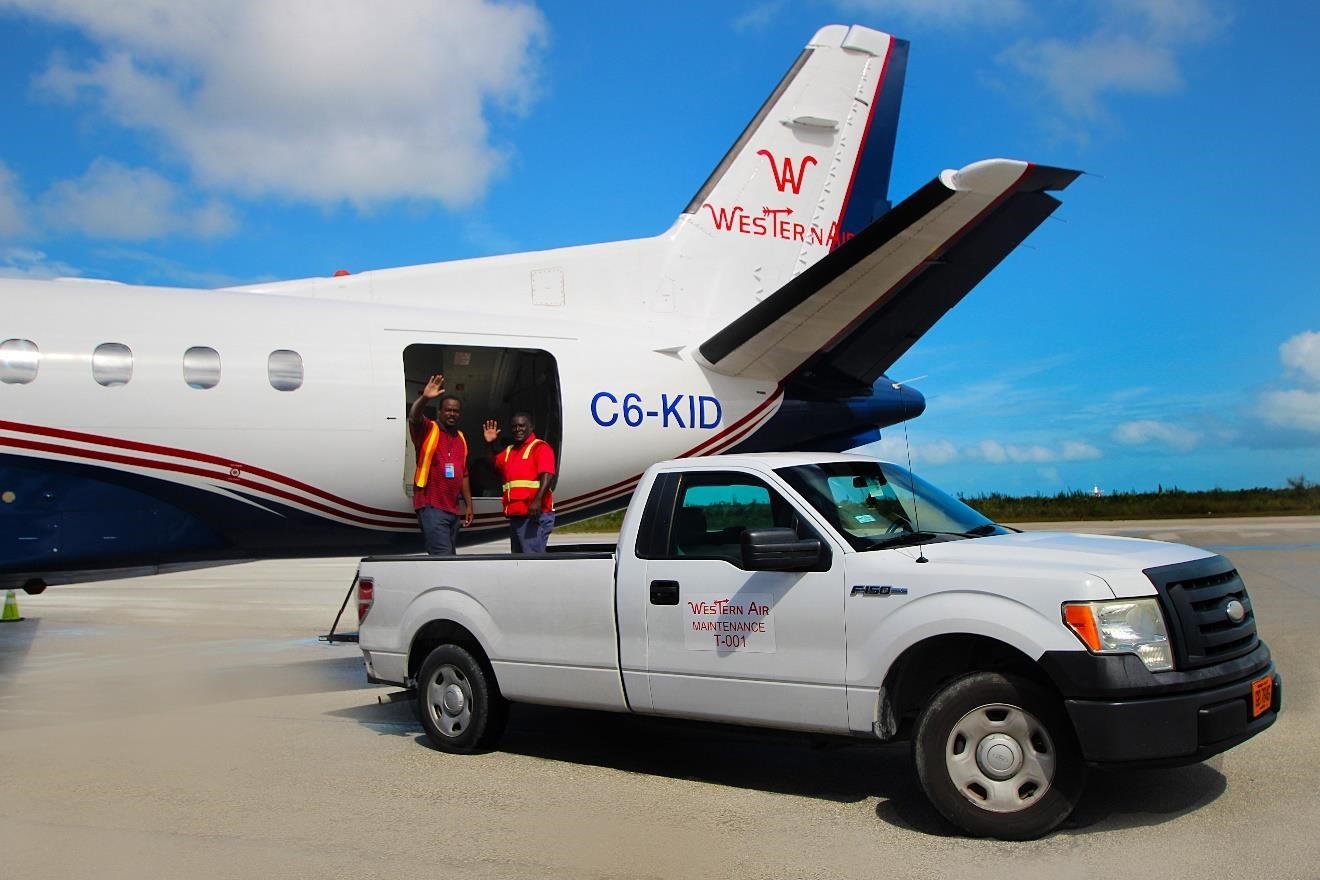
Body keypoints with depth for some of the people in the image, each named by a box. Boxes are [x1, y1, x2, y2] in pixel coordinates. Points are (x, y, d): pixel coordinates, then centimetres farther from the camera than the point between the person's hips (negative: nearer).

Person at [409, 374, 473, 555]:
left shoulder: (461, 438, 17)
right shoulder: (428, 430, -2)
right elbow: (413, 417, -24)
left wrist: (468, 505, 16)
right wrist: (424, 398, -43)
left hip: (453, 509, 7)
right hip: (431, 507, -7)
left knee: (448, 557, 11)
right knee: (443, 556, -16)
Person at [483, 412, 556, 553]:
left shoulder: (540, 447, -4)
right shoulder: (509, 451, 22)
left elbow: (547, 475, -17)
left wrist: (537, 500, -30)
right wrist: (489, 444, 14)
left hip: (535, 514, -9)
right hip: (515, 515, 9)